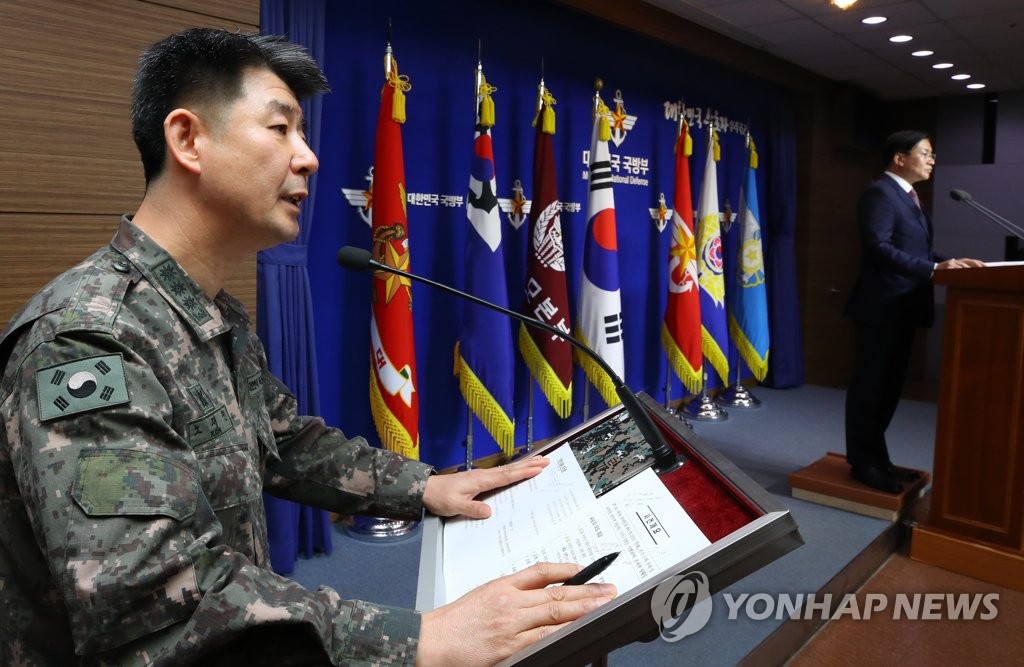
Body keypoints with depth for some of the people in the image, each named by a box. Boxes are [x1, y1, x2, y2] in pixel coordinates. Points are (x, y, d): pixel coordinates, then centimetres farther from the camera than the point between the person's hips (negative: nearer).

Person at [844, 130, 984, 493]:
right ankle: (862, 463, 10)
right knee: (869, 387, -1)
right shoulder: (879, 193, -11)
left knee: (888, 387, 15)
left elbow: (919, 250, 17)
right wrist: (934, 270, -25)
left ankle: (876, 457, 26)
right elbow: (879, 248, -23)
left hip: (903, 308, 10)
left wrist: (950, 262, 1)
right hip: (881, 307, -10)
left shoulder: (908, 196, 19)